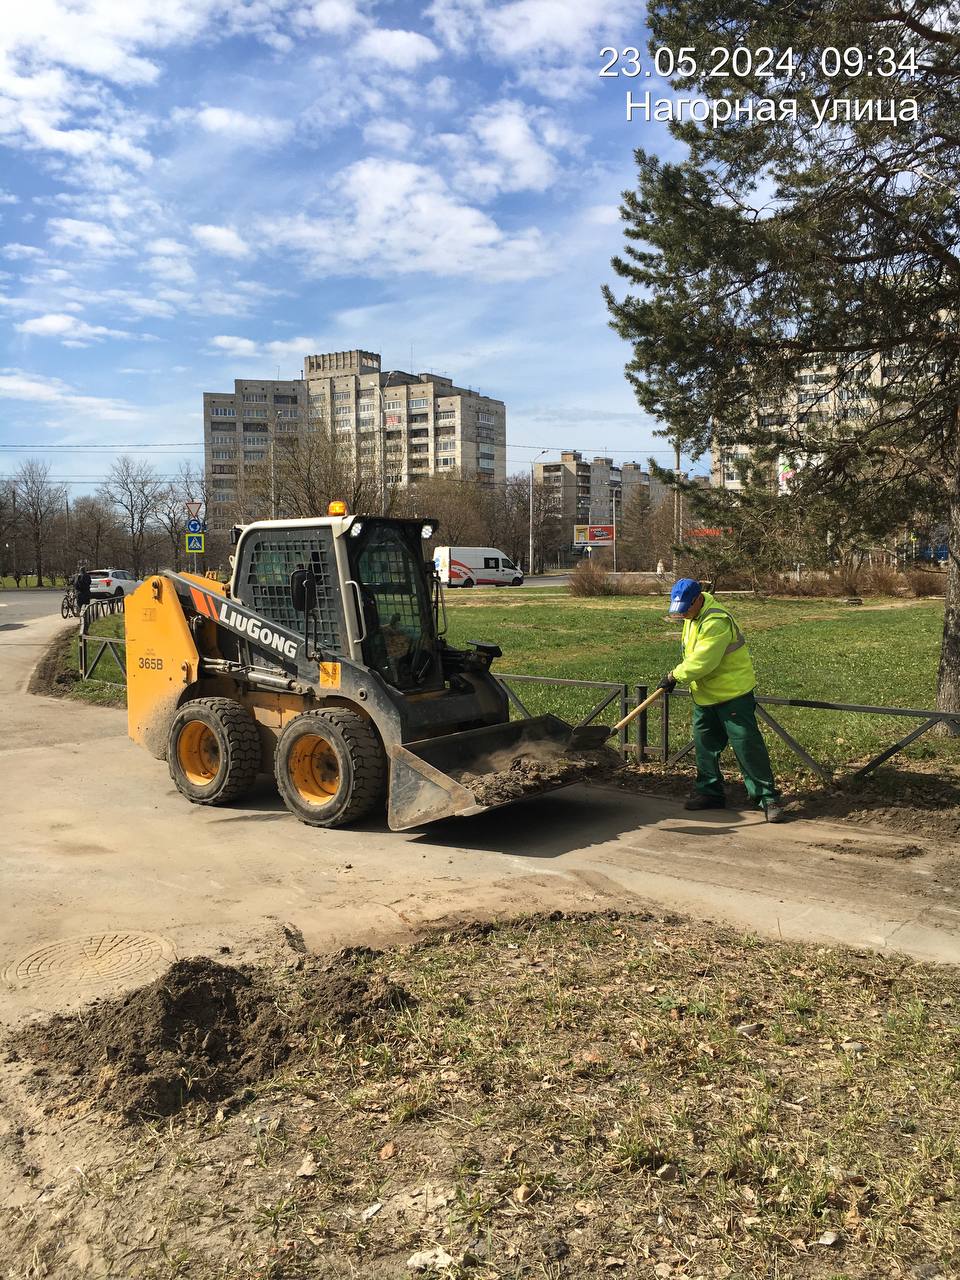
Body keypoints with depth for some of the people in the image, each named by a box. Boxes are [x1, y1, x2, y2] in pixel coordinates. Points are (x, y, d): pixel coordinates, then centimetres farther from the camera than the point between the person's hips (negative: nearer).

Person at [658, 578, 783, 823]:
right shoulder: (693, 616, 6)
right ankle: (710, 792, 26)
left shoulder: (716, 622, -26)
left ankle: (768, 797, 2)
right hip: (704, 695, 9)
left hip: (733, 694, -9)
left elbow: (702, 662, -30)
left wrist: (674, 676, -19)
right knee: (705, 746, 13)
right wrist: (677, 676, 12)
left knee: (747, 746, -6)